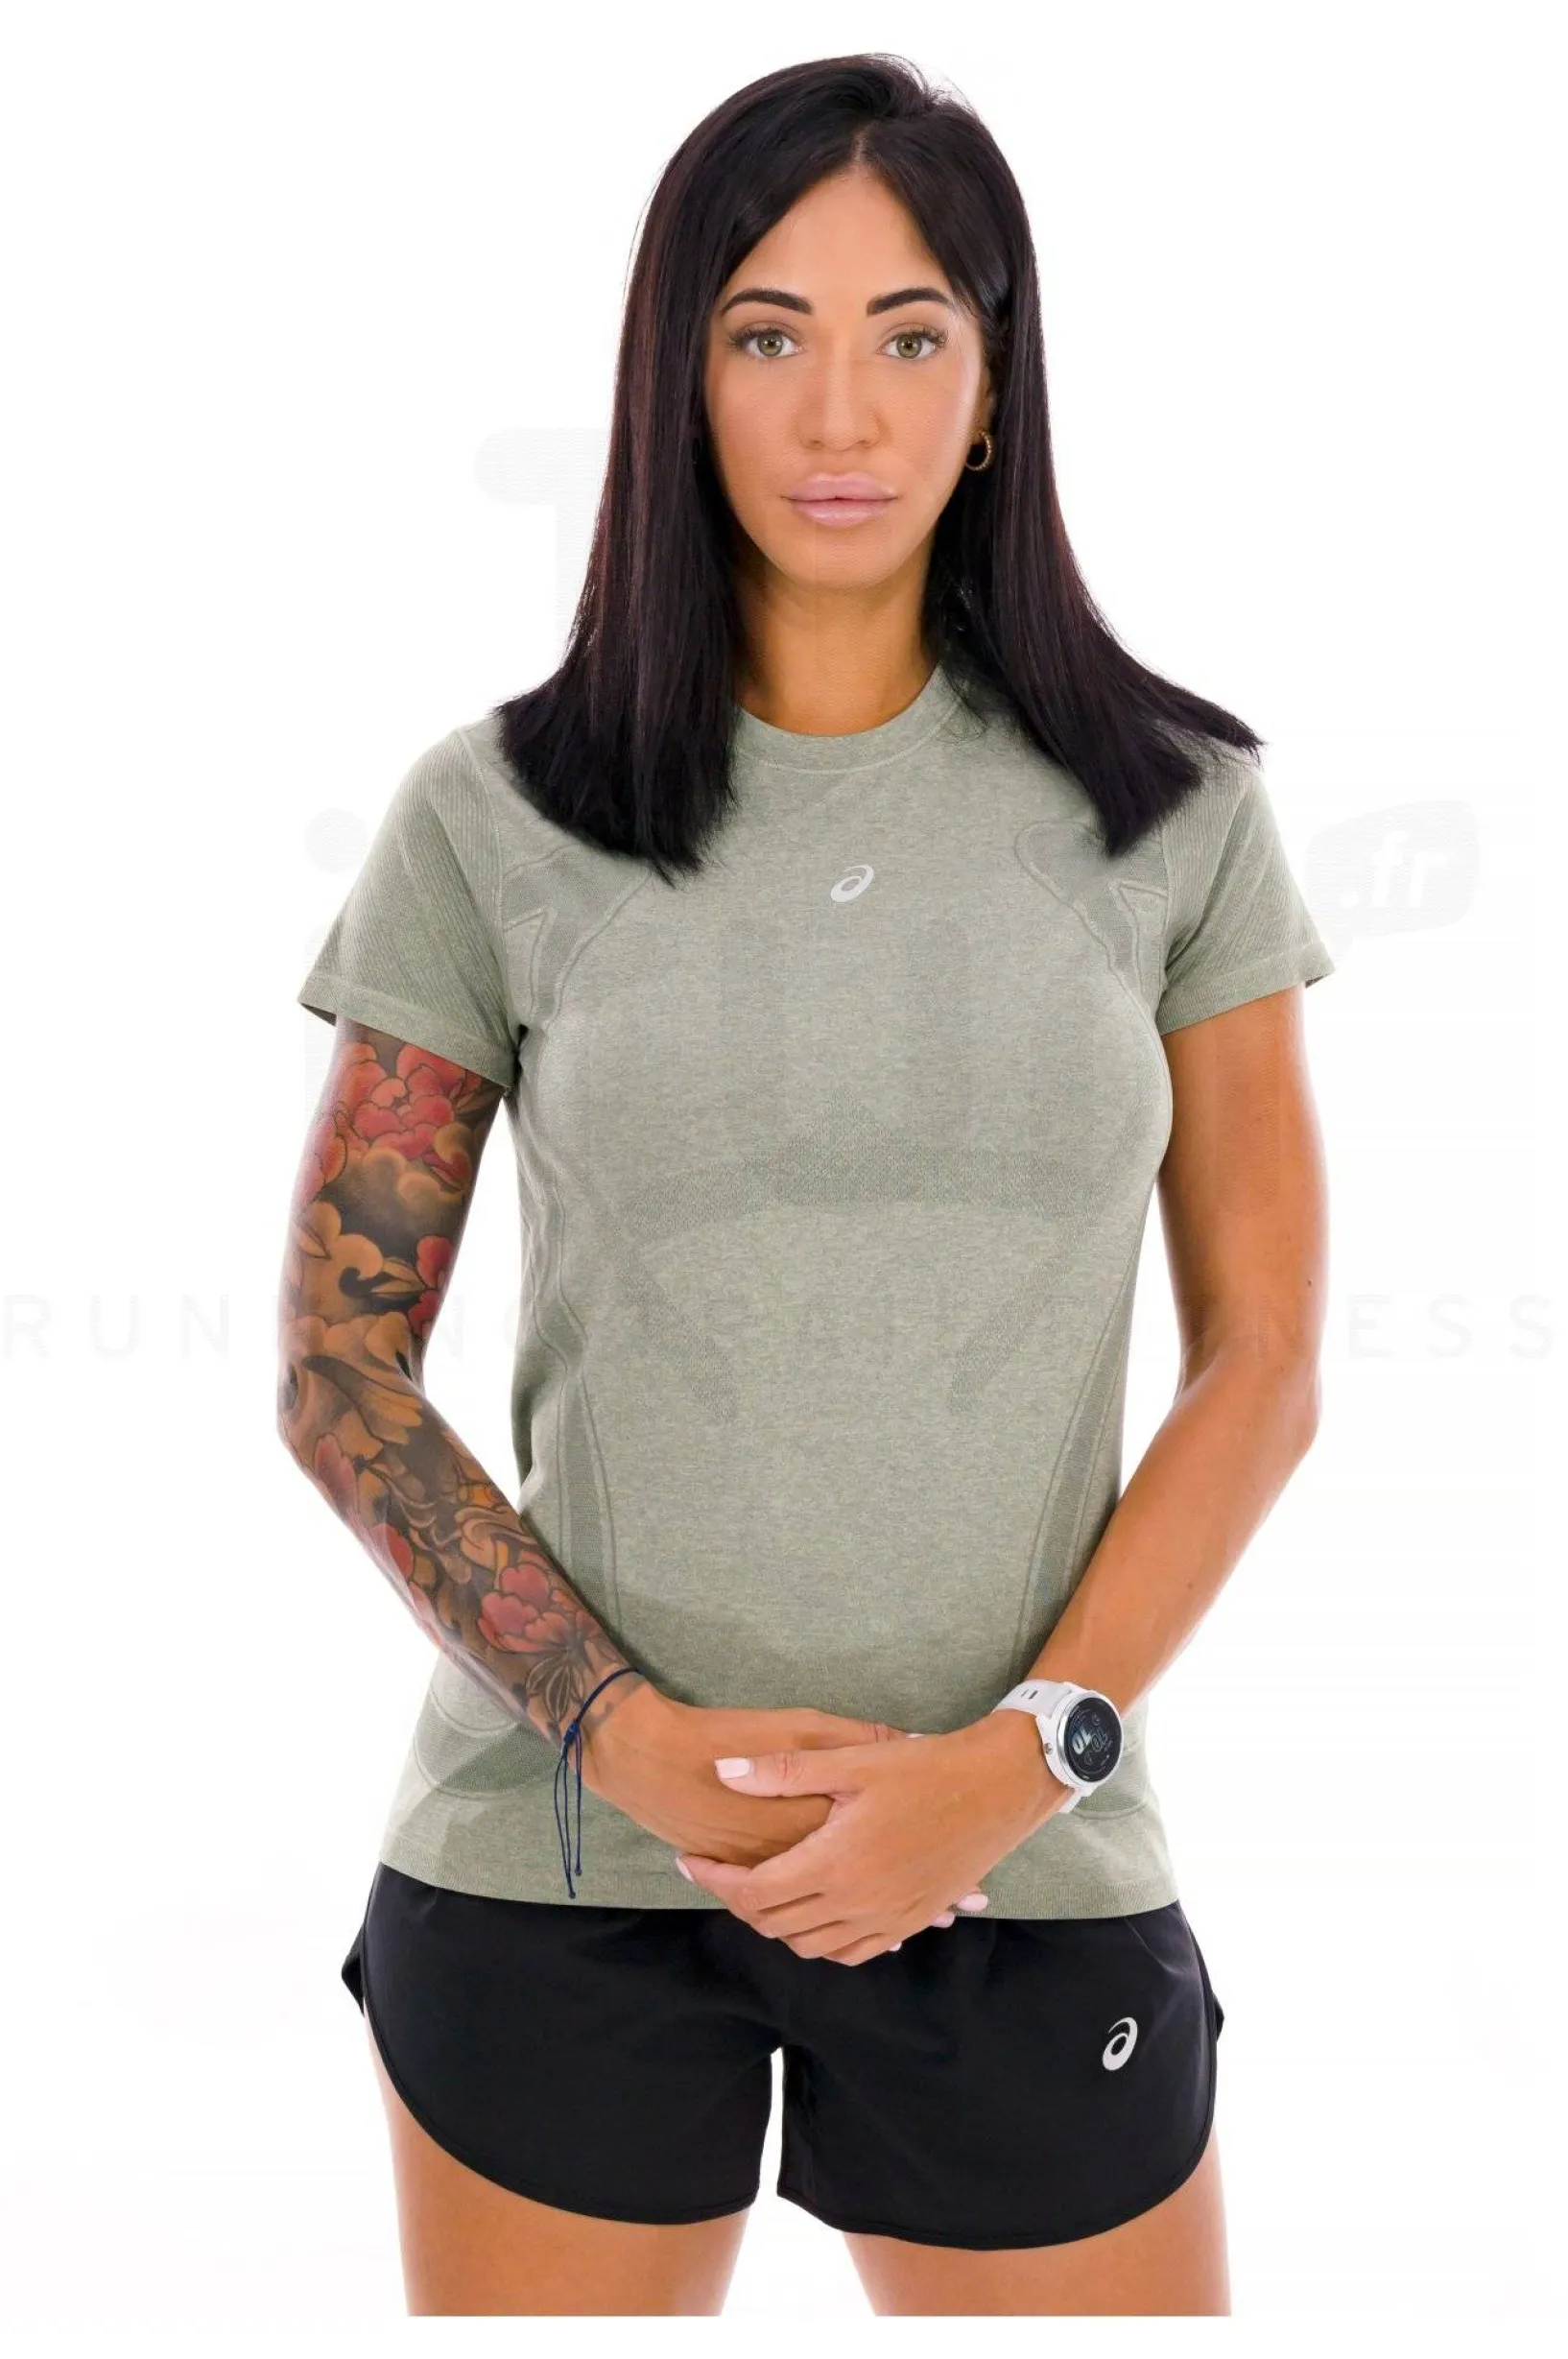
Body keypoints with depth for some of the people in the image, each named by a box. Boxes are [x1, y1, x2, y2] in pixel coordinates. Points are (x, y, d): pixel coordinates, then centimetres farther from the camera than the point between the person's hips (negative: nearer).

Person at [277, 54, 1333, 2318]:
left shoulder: (1171, 810, 2)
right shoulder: (498, 816, -1)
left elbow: (1261, 1356, 2)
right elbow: (340, 1368, 1)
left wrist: (1027, 1753, -10)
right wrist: (626, 1733, -10)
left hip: (1032, 1862, 1)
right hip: (559, 1857, 0)